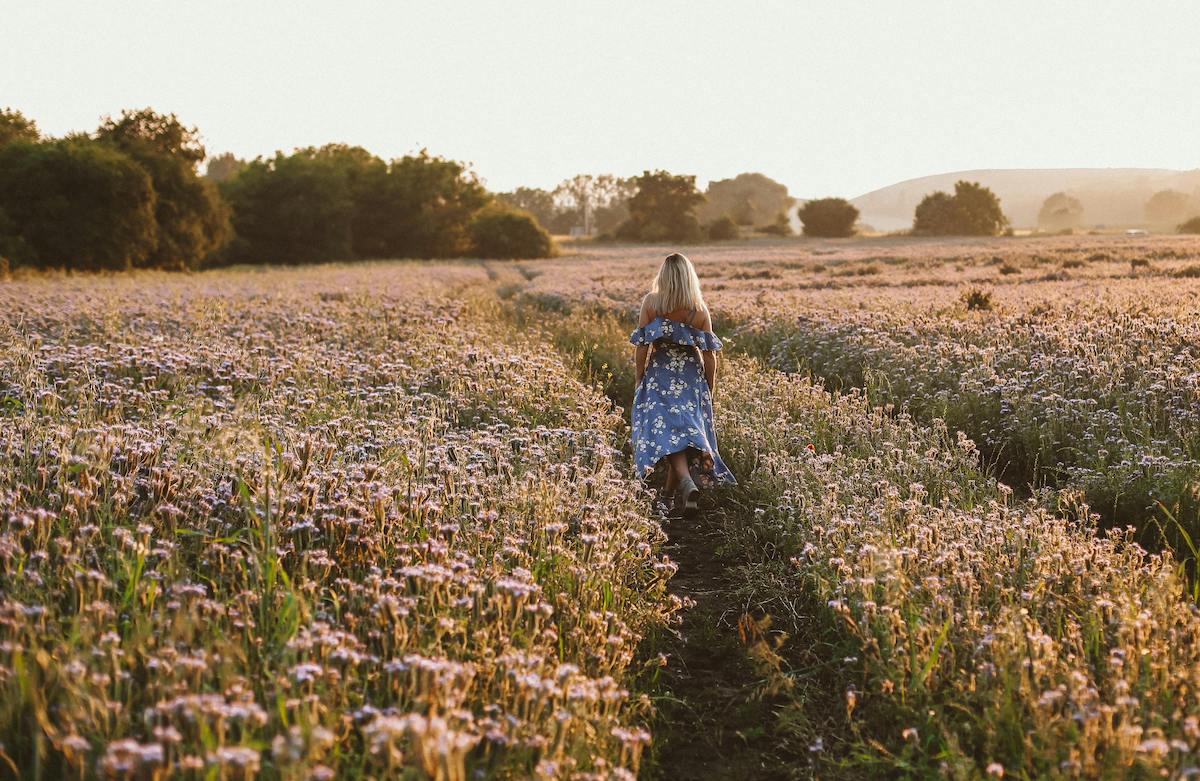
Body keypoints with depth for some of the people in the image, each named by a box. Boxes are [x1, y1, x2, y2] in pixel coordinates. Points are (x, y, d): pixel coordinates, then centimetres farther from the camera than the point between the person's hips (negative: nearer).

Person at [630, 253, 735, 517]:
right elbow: (709, 354, -3)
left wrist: (639, 379, 3)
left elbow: (642, 346, -8)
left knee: (665, 427, -6)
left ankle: (686, 482, -30)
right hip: (691, 376, 2)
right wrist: (710, 388, 10)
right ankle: (671, 492, 23)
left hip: (659, 374, -2)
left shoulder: (651, 302, -8)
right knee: (687, 424, 14)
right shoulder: (700, 310, -4)